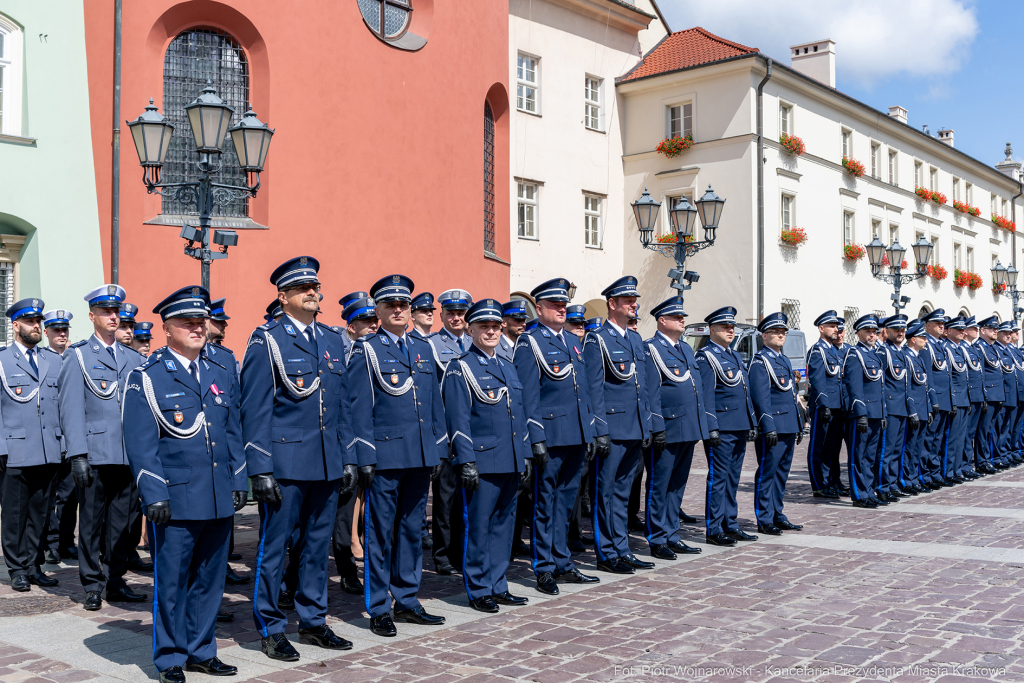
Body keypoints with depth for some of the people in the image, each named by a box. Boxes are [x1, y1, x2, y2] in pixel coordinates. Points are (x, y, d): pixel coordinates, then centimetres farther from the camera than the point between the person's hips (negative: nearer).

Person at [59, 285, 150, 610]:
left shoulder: (134, 358, 15)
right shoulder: (78, 356, 3)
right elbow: (71, 408, -4)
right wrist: (77, 454, -12)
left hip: (130, 454, 4)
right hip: (95, 454, -4)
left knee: (123, 521, 8)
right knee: (91, 522, 3)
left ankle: (115, 581, 18)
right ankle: (93, 586, 13)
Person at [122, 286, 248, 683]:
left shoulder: (223, 371, 12)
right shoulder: (146, 378, -3)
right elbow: (141, 444, -6)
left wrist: (239, 480, 10)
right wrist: (154, 496, -12)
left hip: (219, 499, 5)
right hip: (176, 500, -4)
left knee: (209, 578, 12)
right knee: (172, 582, 4)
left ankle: (200, 651, 26)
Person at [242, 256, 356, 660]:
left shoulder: (332, 340, 13)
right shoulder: (266, 341, -5)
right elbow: (255, 410, -8)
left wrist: (347, 457, 12)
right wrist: (260, 469, -13)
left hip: (328, 463, 6)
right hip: (286, 463, -6)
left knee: (318, 544, 14)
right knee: (274, 547, 3)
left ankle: (313, 620, 27)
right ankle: (271, 630, 16)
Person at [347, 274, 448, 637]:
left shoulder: (423, 349, 14)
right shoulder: (366, 350, -1)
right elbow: (360, 407, -6)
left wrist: (438, 450, 11)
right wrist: (364, 458, -11)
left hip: (421, 456, 5)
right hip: (385, 456, -5)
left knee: (412, 529, 12)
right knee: (380, 532, 2)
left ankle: (407, 601, 23)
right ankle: (379, 609, 11)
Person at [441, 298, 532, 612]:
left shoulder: (508, 369, 17)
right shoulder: (460, 369, -4)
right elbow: (458, 419, -10)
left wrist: (526, 455, 16)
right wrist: (466, 462, -15)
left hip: (510, 463, 7)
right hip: (481, 463, -7)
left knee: (503, 523, 12)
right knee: (477, 526, -1)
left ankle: (497, 586, 21)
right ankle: (479, 590, 10)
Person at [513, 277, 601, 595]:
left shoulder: (573, 341, 17)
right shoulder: (529, 342, -5)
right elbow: (528, 394, -10)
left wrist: (596, 432, 15)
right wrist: (535, 439, -15)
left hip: (577, 436, 7)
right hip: (550, 435, -7)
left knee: (566, 499, 13)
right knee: (544, 502, 1)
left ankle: (562, 564, 21)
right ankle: (544, 569, 9)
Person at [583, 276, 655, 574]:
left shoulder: (636, 340, 16)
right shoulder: (597, 340, -6)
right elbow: (594, 389, -11)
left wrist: (649, 426, 15)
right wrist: (600, 432, -16)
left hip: (635, 431, 7)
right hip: (612, 430, -7)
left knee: (622, 491, 13)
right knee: (604, 491, 1)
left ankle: (621, 550, 20)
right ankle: (607, 554, 8)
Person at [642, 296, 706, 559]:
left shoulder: (686, 349, 18)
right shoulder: (650, 349, -7)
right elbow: (651, 392, -13)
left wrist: (703, 425, 15)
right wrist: (657, 429, -18)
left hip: (688, 429, 8)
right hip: (667, 429, -8)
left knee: (677, 485, 13)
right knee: (659, 486, 0)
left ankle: (672, 536, 22)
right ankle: (657, 540, 8)